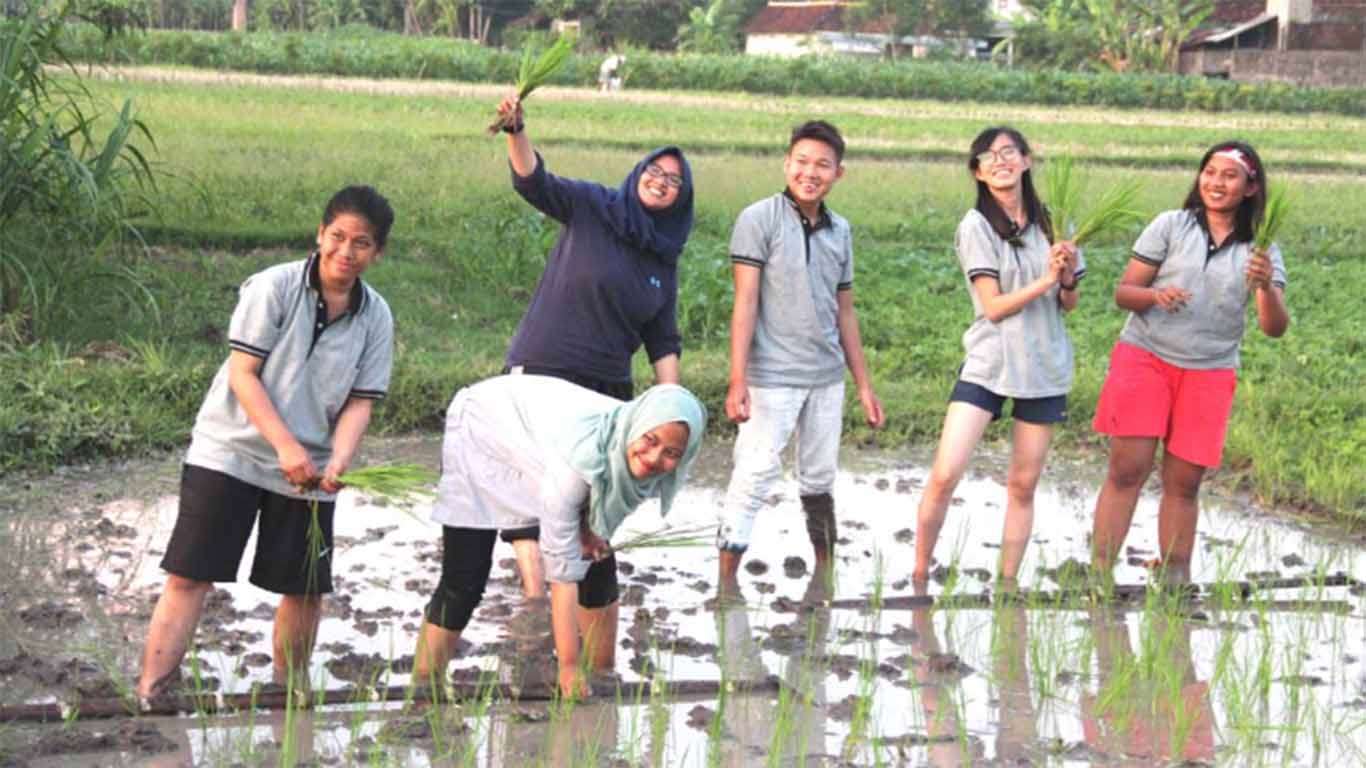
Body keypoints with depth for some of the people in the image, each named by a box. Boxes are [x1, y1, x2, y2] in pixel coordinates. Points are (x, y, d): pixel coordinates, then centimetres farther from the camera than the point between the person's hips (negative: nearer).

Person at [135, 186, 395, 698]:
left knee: (306, 589, 8)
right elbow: (242, 373, -13)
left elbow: (360, 402, 1)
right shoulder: (274, 287, -11)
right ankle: (150, 692, -5)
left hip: (307, 471, 4)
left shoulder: (376, 318, 1)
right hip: (231, 451, -4)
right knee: (189, 576, -7)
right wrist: (286, 446, -22)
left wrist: (337, 464, -18)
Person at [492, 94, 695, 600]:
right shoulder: (590, 207, -2)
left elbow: (663, 342, 13)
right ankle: (534, 593, -12)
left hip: (608, 388, 5)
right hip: (543, 373, -5)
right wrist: (517, 129, -36)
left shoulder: (664, 260, 11)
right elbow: (533, 181, -17)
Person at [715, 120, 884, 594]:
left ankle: (825, 571, 25)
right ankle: (727, 582, -4)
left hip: (827, 378, 5)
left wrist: (864, 385, 15)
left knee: (820, 481, 13)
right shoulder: (760, 220, -6)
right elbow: (745, 303, -11)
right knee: (754, 479, -8)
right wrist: (737, 381, -18)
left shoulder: (840, 231, 10)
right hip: (772, 378, -5)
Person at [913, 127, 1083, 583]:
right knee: (944, 475, -14)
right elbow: (994, 306, -11)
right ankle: (919, 575, 2)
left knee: (1023, 485, 6)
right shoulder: (977, 226, -5)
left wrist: (1068, 279, -8)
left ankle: (1007, 585, 16)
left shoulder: (1049, 224, 6)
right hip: (988, 365, -4)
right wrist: (1046, 279, -18)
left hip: (1044, 369, 4)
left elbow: (1068, 305, 12)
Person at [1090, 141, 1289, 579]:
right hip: (1144, 359, -1)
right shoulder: (1171, 226, 1)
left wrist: (1266, 287, -23)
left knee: (1184, 482, 2)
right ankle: (1098, 576, -7)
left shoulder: (1261, 250, 4)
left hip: (1210, 374, 1)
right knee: (1127, 472, -8)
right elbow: (1123, 292, 2)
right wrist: (1154, 295, -20)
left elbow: (1275, 328, -4)